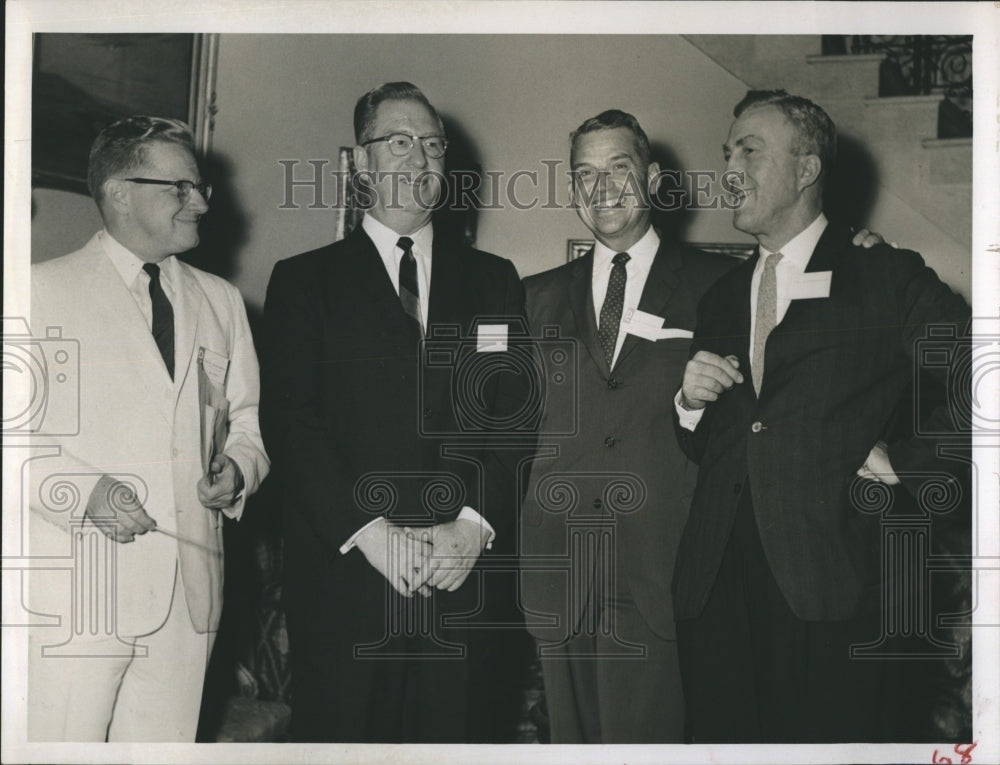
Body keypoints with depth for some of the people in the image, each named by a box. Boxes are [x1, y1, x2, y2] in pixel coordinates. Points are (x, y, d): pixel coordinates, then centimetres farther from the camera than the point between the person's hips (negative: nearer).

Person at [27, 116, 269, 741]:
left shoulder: (222, 302, 18)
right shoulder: (44, 290, 2)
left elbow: (248, 420, 20)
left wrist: (239, 466, -1)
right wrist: (77, 489, -17)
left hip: (188, 589, 4)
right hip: (75, 589, -4)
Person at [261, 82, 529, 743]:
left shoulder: (494, 280, 13)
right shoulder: (304, 281, 6)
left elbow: (517, 416, 7)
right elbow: (290, 421, -3)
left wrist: (476, 523, -8)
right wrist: (368, 531, -13)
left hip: (464, 578, 2)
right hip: (343, 575, -2)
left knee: (447, 734, 5)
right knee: (340, 729, 3)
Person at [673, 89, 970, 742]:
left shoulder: (889, 280, 3)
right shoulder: (720, 299, 18)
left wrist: (907, 464, -6)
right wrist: (691, 401, 0)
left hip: (830, 587, -4)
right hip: (715, 586, 5)